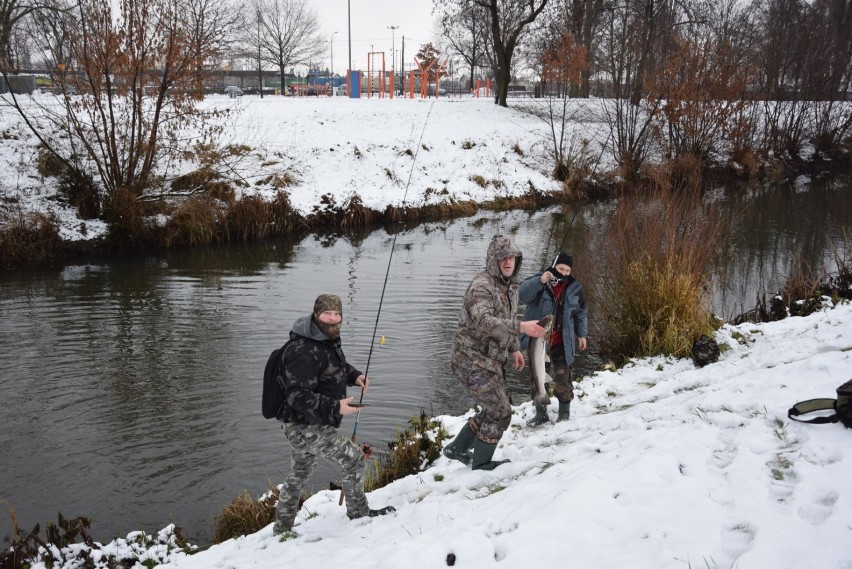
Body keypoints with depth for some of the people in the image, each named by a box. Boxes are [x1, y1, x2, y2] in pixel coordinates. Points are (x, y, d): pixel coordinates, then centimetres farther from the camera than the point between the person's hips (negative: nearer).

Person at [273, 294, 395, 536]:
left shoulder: (328, 339, 5)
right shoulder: (303, 352, -27)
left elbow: (336, 365, 25)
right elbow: (298, 396, -31)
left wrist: (354, 375, 6)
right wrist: (335, 407, -33)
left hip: (300, 427, 10)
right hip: (307, 428, -10)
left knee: (298, 475, 23)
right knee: (354, 459, 0)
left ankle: (281, 530, 38)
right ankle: (359, 513, 19)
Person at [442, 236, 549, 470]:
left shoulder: (510, 285, 11)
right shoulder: (481, 286, -21)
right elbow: (483, 321, -38)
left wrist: (514, 348, 19)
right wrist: (521, 327, -46)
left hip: (492, 360, 10)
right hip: (474, 361, -10)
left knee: (494, 409, 19)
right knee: (500, 412, -6)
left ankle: (457, 449, 33)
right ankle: (481, 464, 13)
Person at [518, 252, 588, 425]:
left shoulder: (574, 287, 1)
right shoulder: (538, 281, -8)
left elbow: (581, 313, 12)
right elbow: (522, 294, -26)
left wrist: (581, 334, 12)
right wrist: (539, 281, -37)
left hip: (561, 342, 1)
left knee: (563, 377, 4)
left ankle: (564, 412, 21)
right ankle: (540, 412, 23)